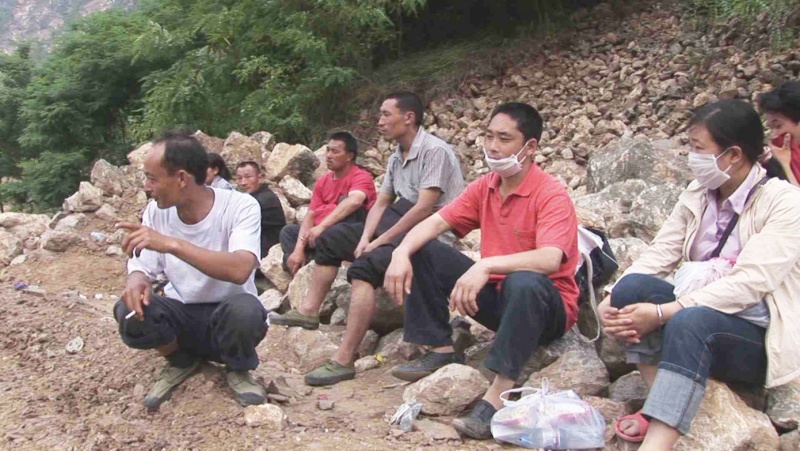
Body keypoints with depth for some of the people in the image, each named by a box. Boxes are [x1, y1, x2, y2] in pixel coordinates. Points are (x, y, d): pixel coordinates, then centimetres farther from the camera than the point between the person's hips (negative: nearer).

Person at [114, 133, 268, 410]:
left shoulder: (240, 207, -20)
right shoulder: (156, 211, -5)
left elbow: (240, 269, -36)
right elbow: (142, 267, 0)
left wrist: (171, 243, -42)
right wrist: (136, 280, -25)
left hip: (227, 317, -4)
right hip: (181, 316, 4)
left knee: (244, 308, -37)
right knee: (128, 312, -25)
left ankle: (238, 370, -1)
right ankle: (181, 361, 8)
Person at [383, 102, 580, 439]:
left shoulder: (551, 193, -18)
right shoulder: (484, 188, 2)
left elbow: (550, 259, -34)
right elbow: (435, 222, -3)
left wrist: (486, 266, -46)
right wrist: (402, 253, -24)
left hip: (545, 306, -6)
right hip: (496, 296, 7)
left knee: (523, 283, -42)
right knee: (424, 251, -3)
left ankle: (496, 399, -38)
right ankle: (441, 351, -1)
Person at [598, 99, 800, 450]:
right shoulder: (697, 194, 6)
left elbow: (750, 283, -25)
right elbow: (659, 254, -2)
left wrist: (663, 313, -31)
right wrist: (611, 300, -20)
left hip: (760, 339, -6)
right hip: (698, 313, 6)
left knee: (690, 321, -37)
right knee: (633, 285, -22)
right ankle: (661, 407, -23)